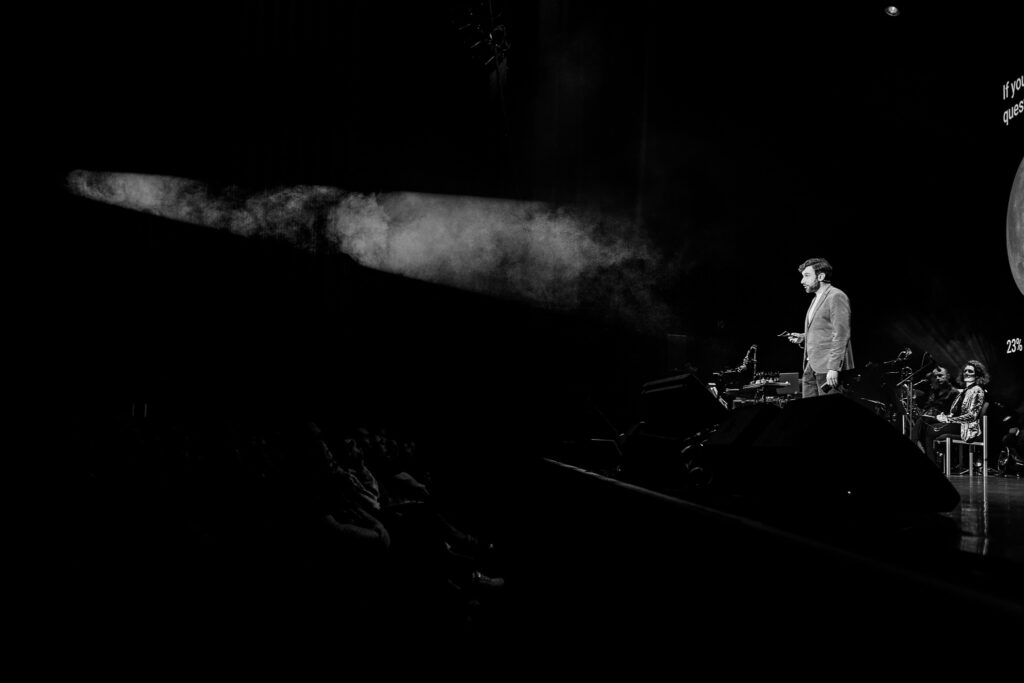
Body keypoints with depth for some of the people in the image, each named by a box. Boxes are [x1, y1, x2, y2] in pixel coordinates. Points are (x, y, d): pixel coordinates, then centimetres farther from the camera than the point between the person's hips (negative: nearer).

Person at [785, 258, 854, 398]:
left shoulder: (836, 296, -9)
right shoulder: (816, 299, 21)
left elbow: (840, 335, -17)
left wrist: (833, 367, -22)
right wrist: (803, 338, 10)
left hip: (827, 367, -9)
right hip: (812, 366, 9)